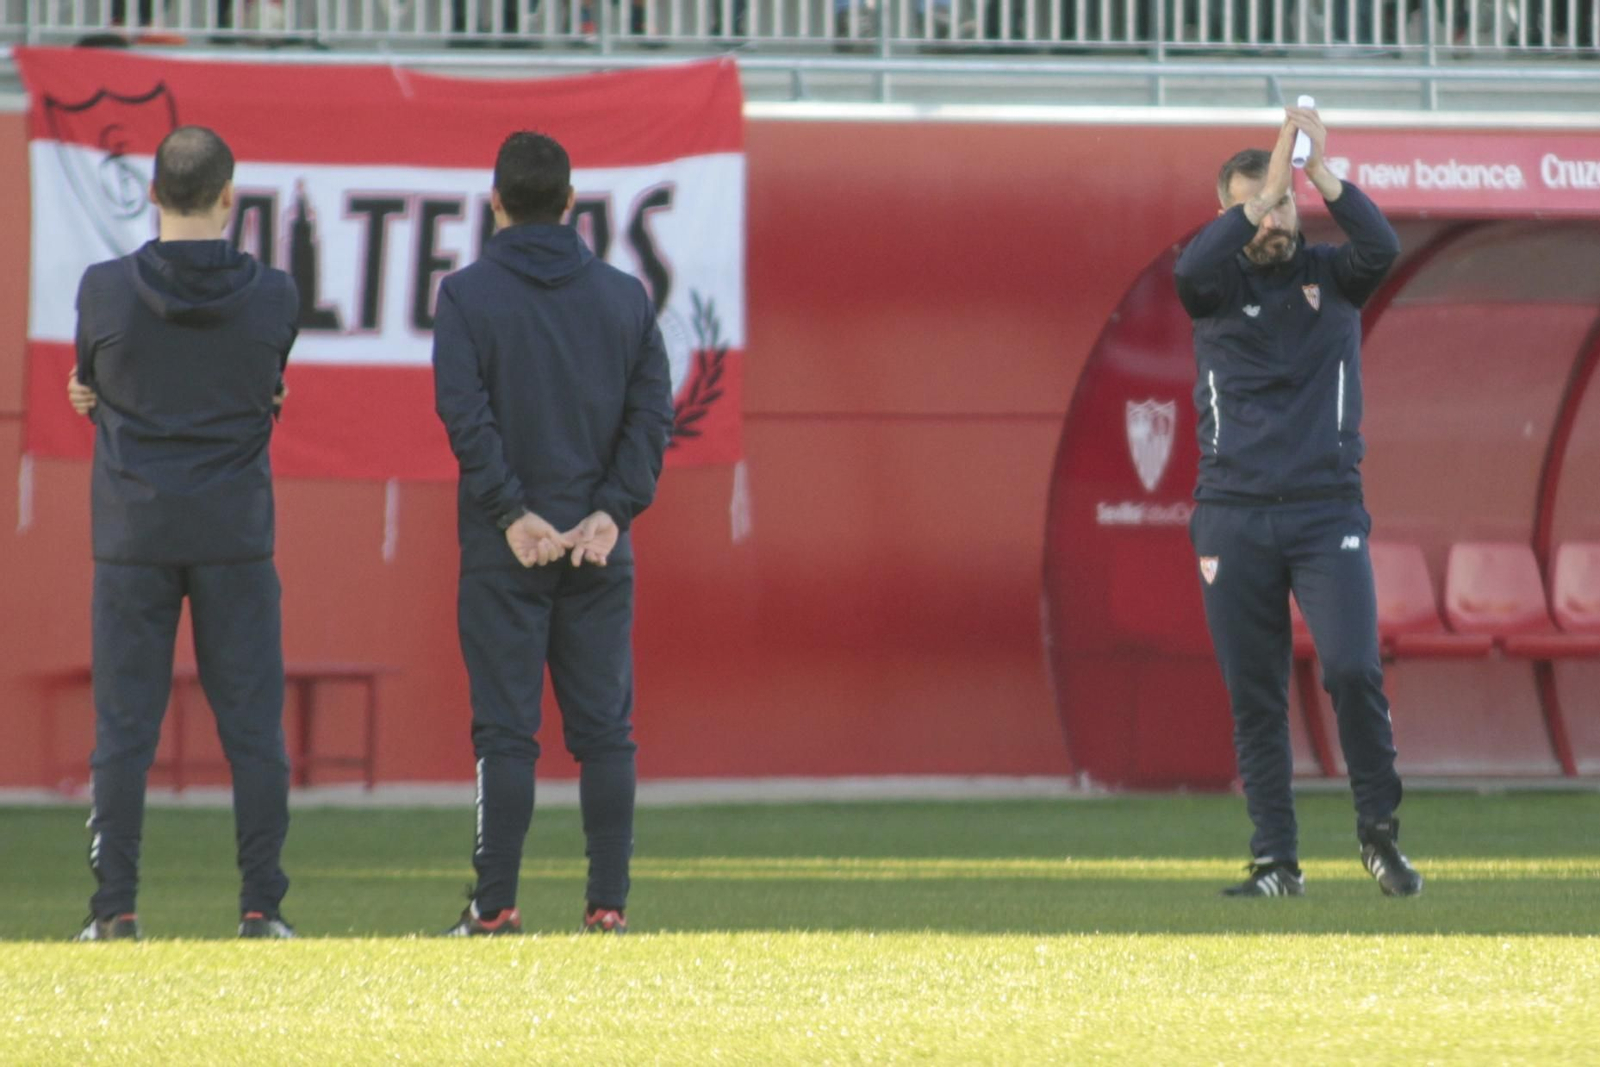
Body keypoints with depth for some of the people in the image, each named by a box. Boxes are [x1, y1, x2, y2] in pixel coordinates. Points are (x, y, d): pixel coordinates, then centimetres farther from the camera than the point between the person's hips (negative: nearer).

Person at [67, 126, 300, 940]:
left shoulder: (104, 290, -7)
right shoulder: (272, 297, -4)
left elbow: (90, 389, 6)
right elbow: (268, 396, 9)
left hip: (133, 531, 0)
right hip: (235, 534, 0)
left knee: (123, 727, 3)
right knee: (254, 727, 5)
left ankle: (115, 908, 0)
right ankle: (261, 905, 3)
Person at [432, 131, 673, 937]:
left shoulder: (467, 295, -2)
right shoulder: (624, 296, 8)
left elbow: (464, 413, -11)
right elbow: (652, 410, 1)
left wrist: (511, 513, -12)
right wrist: (612, 511, -5)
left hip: (505, 552, -3)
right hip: (600, 550, 3)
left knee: (505, 729, -2)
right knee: (603, 728, 5)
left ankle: (496, 903, -5)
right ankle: (609, 901, 3)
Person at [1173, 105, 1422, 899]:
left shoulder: (1330, 275, 7)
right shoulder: (1220, 287, 5)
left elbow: (1382, 248, -14)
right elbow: (1192, 268, -19)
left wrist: (1322, 172, -21)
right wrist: (1265, 191, -24)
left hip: (1327, 512, -1)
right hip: (1235, 519, 1)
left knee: (1353, 669, -15)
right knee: (1254, 697, 1)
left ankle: (1379, 831, 3)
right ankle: (1276, 862, 7)